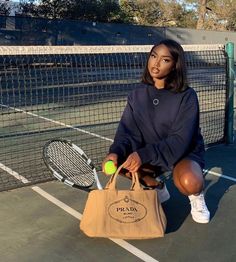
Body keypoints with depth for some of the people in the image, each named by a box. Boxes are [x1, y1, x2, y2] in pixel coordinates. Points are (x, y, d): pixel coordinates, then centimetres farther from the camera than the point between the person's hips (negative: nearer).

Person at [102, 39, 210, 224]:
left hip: (184, 153, -5)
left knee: (190, 184, -36)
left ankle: (196, 195, 4)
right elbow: (128, 132, -10)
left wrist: (144, 155, -36)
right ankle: (157, 188, 8)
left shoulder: (187, 96, -18)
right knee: (119, 161, -20)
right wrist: (116, 152, -32)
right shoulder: (137, 96, -4)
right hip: (150, 154, 5)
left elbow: (180, 140, -25)